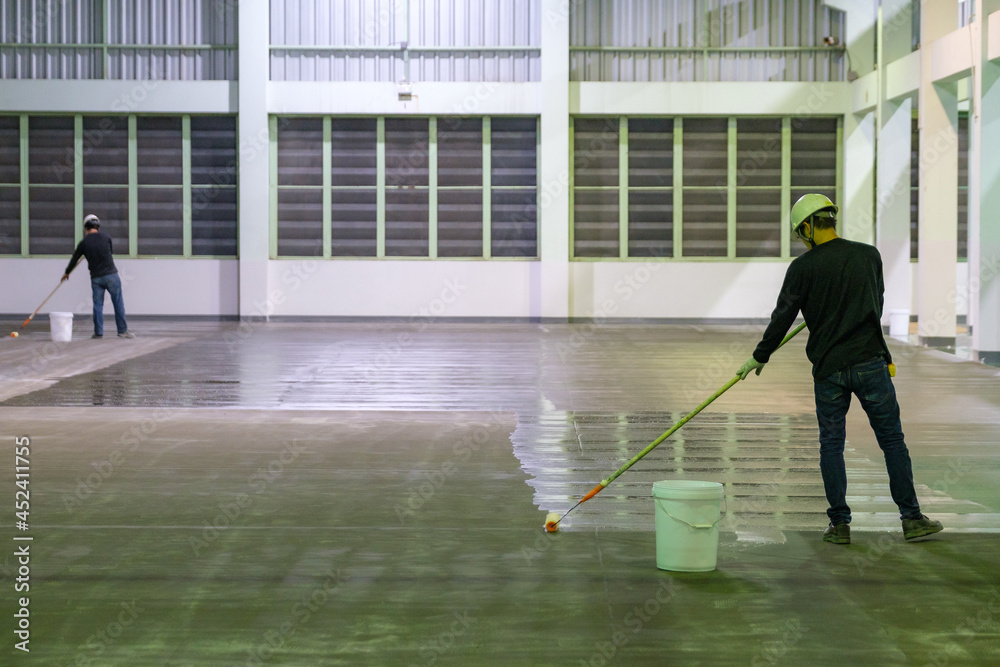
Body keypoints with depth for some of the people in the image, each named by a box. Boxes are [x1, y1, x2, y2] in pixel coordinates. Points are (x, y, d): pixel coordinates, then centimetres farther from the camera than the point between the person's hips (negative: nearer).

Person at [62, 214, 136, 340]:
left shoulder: (84, 243, 0)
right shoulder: (106, 238, 0)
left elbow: (74, 259, 12)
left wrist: (67, 273, 29)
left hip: (96, 277, 1)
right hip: (111, 275, -1)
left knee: (98, 304, 8)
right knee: (118, 303, 4)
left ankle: (98, 332, 8)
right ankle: (122, 330, 5)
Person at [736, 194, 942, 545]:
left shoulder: (802, 267, -5)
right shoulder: (869, 255, 4)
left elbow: (783, 316, -1)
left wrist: (759, 357, 12)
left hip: (828, 368, -1)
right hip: (870, 362, 1)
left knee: (831, 444, 9)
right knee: (892, 440, 8)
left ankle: (839, 524, 9)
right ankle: (912, 519, 10)